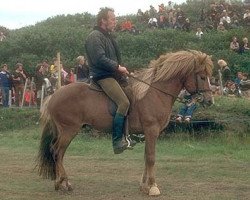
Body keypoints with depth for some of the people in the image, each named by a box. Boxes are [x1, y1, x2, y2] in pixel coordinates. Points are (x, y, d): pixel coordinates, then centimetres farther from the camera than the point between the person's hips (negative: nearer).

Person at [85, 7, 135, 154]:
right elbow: (100, 59, -21)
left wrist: (121, 69, 8)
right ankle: (117, 142, -21)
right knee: (124, 102, -24)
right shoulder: (95, 37, -11)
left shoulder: (108, 36, 19)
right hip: (102, 76, -11)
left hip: (112, 74, 11)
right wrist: (118, 67, -17)